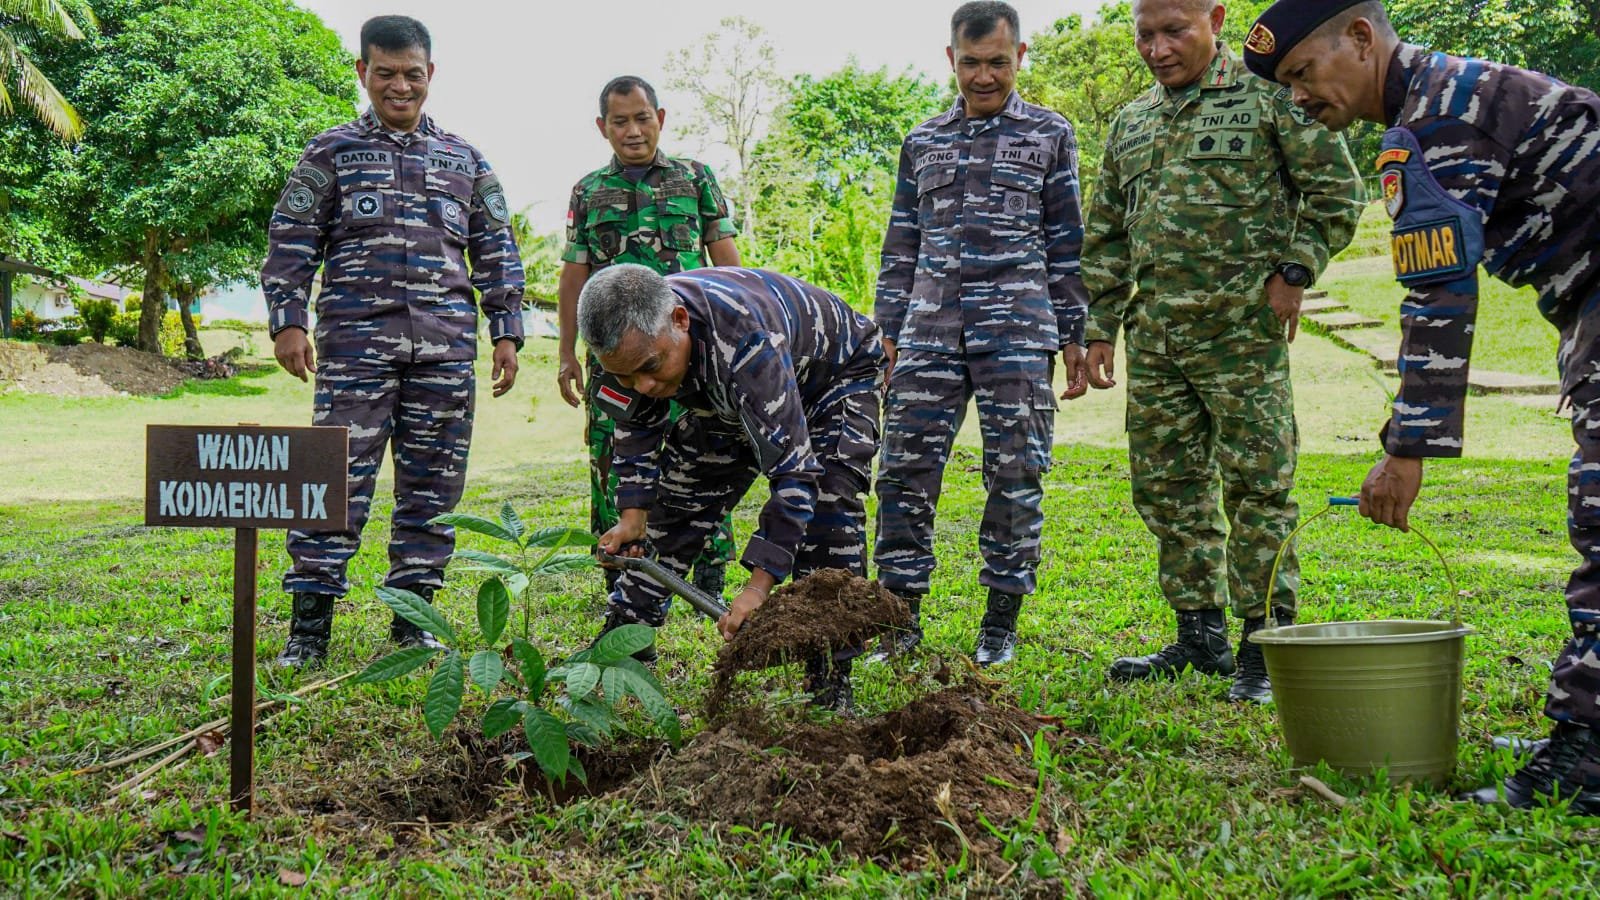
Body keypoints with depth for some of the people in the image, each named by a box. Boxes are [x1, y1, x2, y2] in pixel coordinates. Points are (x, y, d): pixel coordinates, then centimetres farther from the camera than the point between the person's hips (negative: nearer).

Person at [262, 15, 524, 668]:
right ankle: (309, 625, -3)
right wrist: (287, 320, -4)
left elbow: (496, 253, 18)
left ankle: (413, 618, 13)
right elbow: (291, 243, 8)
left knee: (432, 483, 4)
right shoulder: (331, 152, 12)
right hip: (355, 341, -2)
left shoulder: (465, 160, 18)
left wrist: (506, 332, 10)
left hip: (445, 345, 3)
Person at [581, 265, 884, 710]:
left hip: (838, 373, -6)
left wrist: (759, 588, -50)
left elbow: (792, 469, -47)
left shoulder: (746, 340, -48)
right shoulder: (634, 337, -26)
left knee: (827, 506, -26)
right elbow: (638, 428, -5)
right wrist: (632, 516, -16)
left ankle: (831, 676, -18)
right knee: (674, 499, 6)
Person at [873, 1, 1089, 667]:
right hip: (930, 330, 2)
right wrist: (888, 334, 10)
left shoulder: (1049, 135, 10)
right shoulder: (922, 143, 17)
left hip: (1017, 333, -2)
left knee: (1015, 474, -1)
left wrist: (1072, 337, 3)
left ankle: (1001, 621, 10)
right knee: (905, 468, -4)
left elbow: (1067, 242, 8)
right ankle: (902, 615, 5)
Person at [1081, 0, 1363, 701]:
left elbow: (1337, 190, 2)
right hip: (1154, 340, 6)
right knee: (1168, 489, 8)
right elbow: (1106, 238, 22)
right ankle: (1200, 635, 19)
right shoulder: (1129, 124, 18)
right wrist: (1100, 327, 16)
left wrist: (1294, 272, -7)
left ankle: (1264, 644, 3)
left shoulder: (1267, 97, 1)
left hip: (1242, 331, -6)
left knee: (1256, 486, -4)